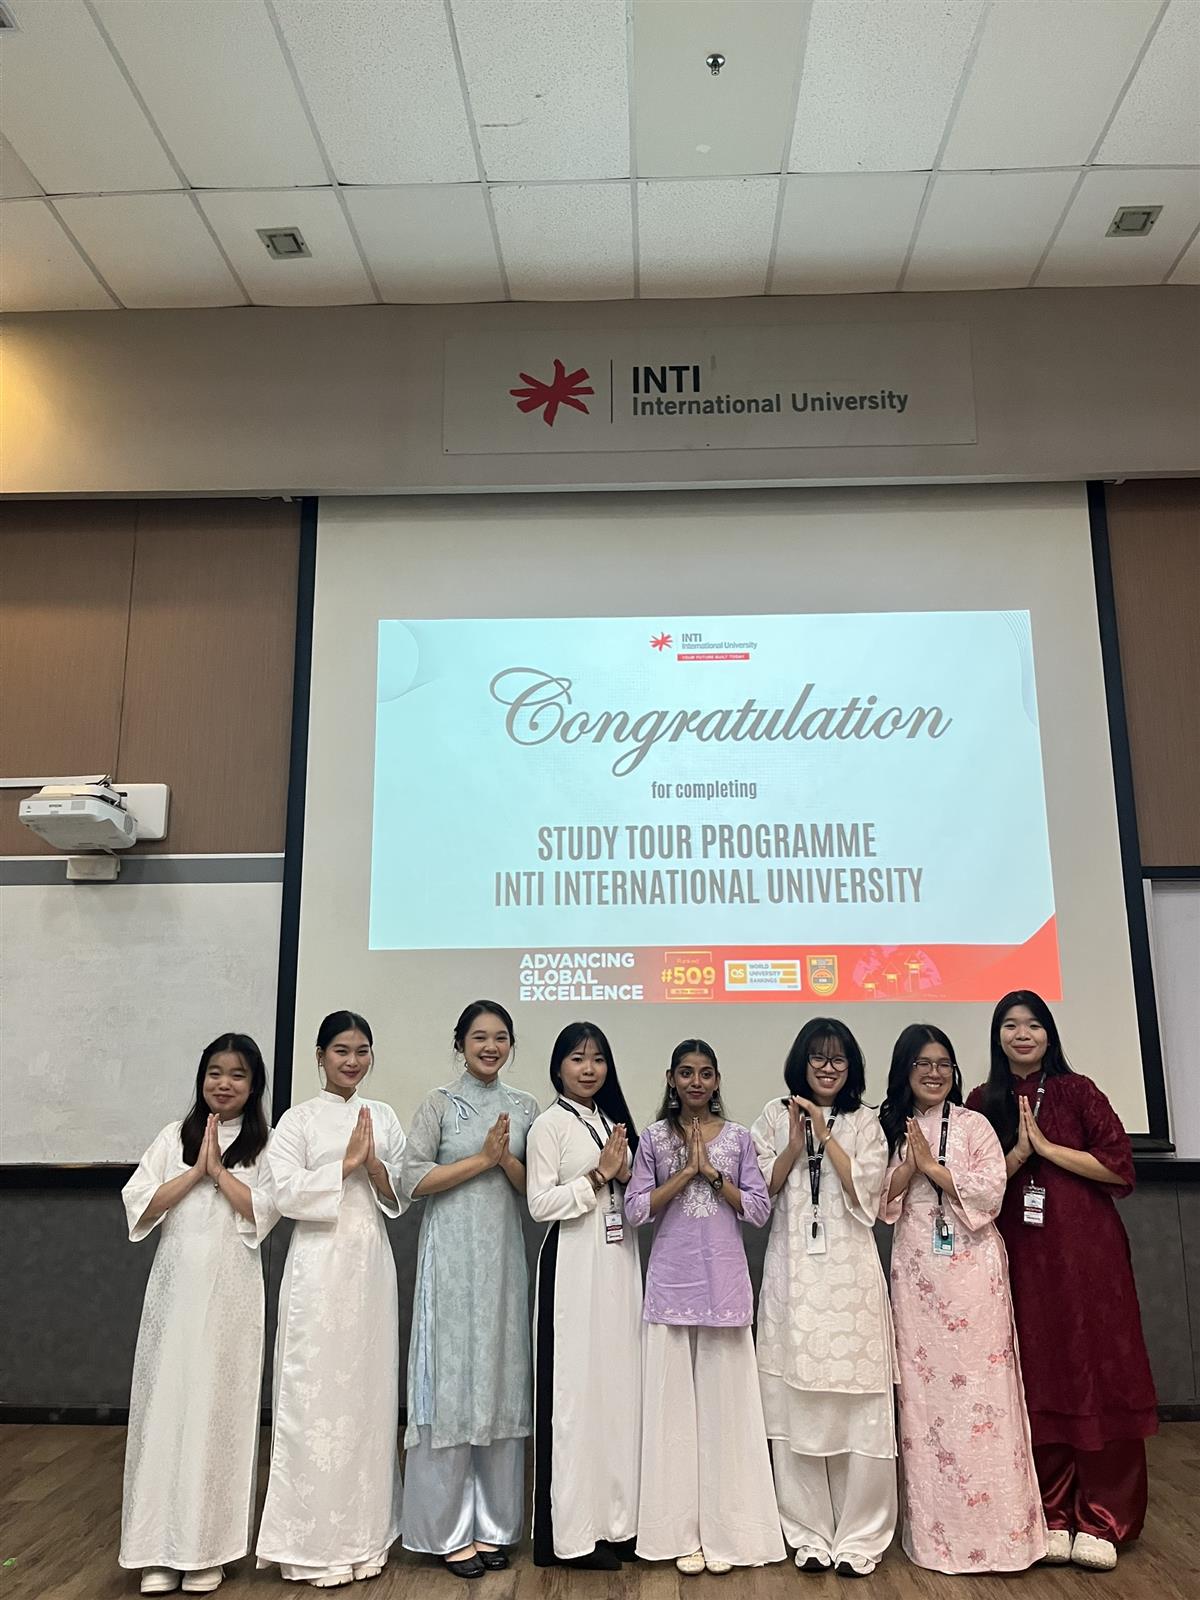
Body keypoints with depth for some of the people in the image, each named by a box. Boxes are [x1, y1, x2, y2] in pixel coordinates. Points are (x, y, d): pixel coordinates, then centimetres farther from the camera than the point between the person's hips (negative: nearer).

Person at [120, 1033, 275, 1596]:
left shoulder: (265, 1145, 1)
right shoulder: (174, 1137, 7)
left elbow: (263, 1215, -10)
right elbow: (139, 1208, -1)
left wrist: (219, 1170, -11)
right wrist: (196, 1170, -9)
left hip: (230, 1292, -2)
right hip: (175, 1286, 2)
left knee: (219, 1407, 3)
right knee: (165, 1402, 4)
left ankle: (207, 1547, 16)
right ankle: (158, 1548, 15)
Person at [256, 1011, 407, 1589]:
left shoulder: (383, 1117, 10)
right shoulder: (299, 1119, -1)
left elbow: (399, 1198, 8)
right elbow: (287, 1193, -11)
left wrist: (374, 1164, -10)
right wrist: (346, 1163, -16)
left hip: (371, 1264, 4)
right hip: (319, 1264, -4)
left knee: (368, 1388, 8)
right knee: (317, 1392, 0)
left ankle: (363, 1531, 21)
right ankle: (314, 1541, 12)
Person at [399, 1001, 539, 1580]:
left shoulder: (524, 1107, 9)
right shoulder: (439, 1103, 0)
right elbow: (412, 1180, -8)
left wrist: (506, 1158, -11)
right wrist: (481, 1158, -12)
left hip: (504, 1255, 3)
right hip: (451, 1255, -3)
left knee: (501, 1376, 7)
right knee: (451, 1378, 0)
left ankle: (492, 1523, 19)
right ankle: (448, 1529, 12)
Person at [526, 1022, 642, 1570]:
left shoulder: (612, 1120, 14)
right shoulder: (550, 1124, -5)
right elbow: (540, 1204, -12)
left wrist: (624, 1174, -2)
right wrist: (597, 1176, -16)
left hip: (619, 1263, 7)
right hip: (573, 1264, -6)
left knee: (619, 1381, 8)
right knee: (576, 1386, -3)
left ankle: (615, 1518, 18)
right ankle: (575, 1530, 7)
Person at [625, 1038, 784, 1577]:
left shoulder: (738, 1137, 4)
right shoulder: (655, 1138, 3)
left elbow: (759, 1209, -1)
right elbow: (635, 1209, -3)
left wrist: (712, 1172, -11)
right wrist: (686, 1171, -11)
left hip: (724, 1281, 0)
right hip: (671, 1282, 0)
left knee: (724, 1398, 4)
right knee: (674, 1400, 3)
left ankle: (724, 1530, 15)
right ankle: (681, 1531, 14)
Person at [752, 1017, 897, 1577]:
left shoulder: (864, 1122, 7)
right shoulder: (774, 1116, 7)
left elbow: (864, 1194, -4)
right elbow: (761, 1192, 2)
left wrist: (826, 1135, -10)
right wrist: (796, 1143, -10)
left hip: (849, 1274, 0)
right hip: (792, 1274, 0)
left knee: (857, 1406, -1)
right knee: (796, 1405, 2)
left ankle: (859, 1537, 11)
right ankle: (809, 1535, 15)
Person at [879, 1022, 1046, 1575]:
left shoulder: (974, 1125, 1)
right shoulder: (888, 1129, 9)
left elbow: (989, 1194, -9)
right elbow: (880, 1203, 4)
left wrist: (932, 1165, -11)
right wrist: (910, 1164, -10)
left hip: (971, 1271, -2)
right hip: (915, 1274, 2)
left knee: (978, 1388, -2)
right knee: (922, 1389, 4)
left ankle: (993, 1527, 8)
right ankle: (934, 1528, 15)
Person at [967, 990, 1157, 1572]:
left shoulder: (1076, 1090, 0)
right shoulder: (983, 1102, 6)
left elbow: (1119, 1166, -6)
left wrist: (1046, 1147, -11)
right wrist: (1016, 1155, -12)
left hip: (1086, 1250, -2)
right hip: (1021, 1255, 2)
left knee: (1096, 1371, 0)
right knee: (1037, 1379, 5)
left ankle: (1102, 1520, 10)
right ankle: (1054, 1517, 15)